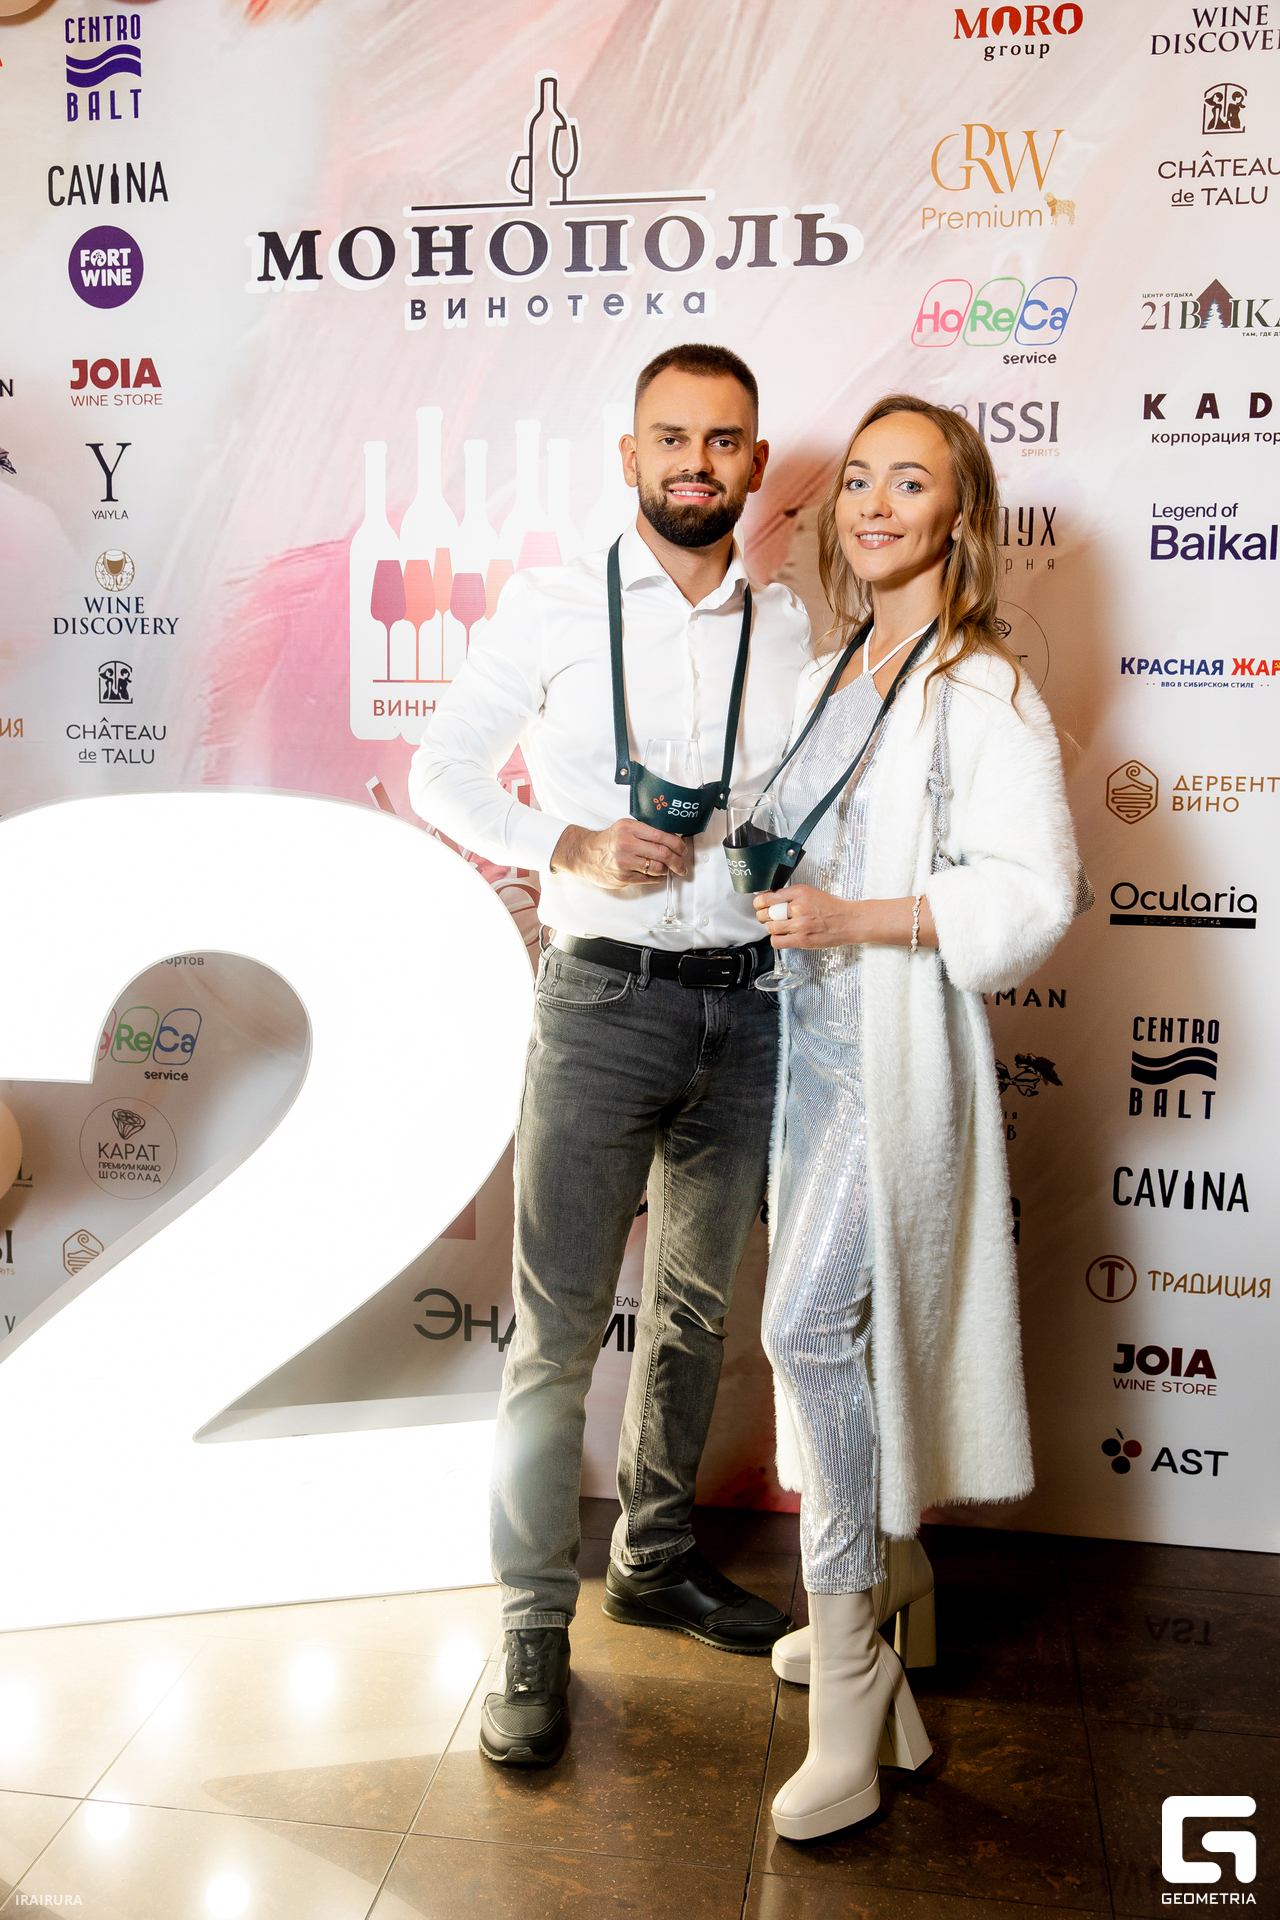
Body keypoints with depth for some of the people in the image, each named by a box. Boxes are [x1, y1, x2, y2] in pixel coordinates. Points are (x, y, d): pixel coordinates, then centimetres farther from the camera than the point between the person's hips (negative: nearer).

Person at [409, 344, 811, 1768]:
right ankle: (534, 1628, 17)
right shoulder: (550, 607, 0)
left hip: (749, 999, 4)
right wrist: (565, 844, -13)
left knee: (695, 1306, 16)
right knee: (559, 1326, 0)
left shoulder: (792, 627, 7)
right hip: (604, 997, -3)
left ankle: (655, 1559, 36)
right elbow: (441, 771, 2)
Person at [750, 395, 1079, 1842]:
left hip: (904, 1039, -8)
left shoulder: (986, 692, -9)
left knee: (810, 1323, -13)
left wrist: (857, 920, -22)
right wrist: (771, 899, 9)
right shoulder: (826, 675, 15)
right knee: (835, 1327, 13)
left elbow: (1033, 896, -16)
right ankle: (859, 1612, 31)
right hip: (812, 1030, 8)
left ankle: (847, 1689, 2)